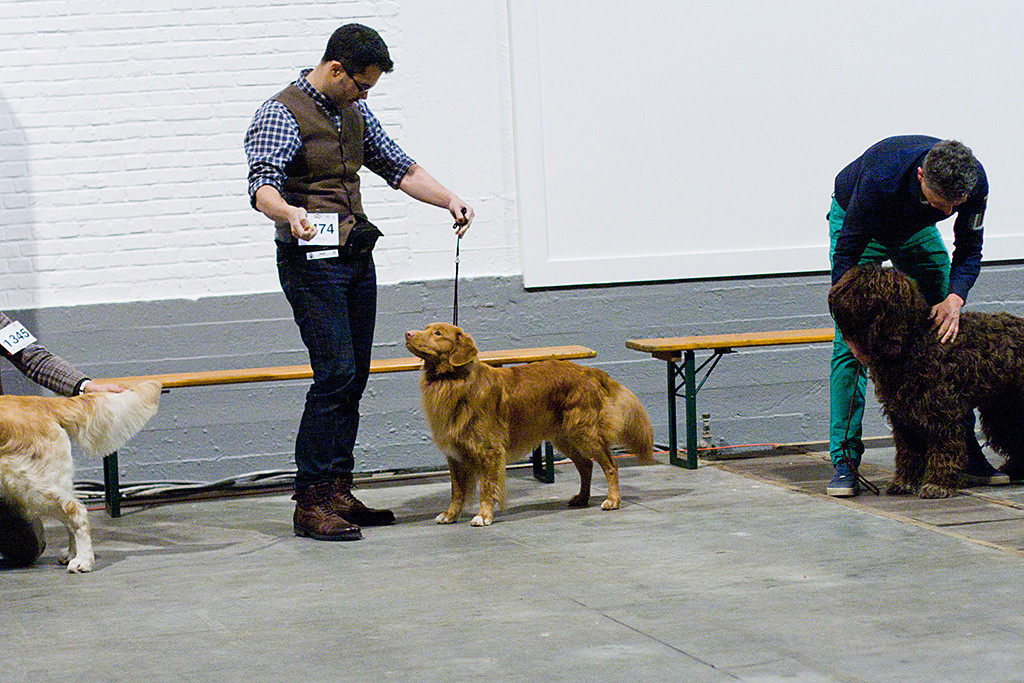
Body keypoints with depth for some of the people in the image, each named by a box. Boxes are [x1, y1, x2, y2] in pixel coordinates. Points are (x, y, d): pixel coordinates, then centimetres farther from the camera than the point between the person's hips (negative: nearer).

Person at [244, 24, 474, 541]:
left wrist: (449, 200, 6)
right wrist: (289, 213, -45)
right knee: (336, 374, -15)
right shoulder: (281, 114, -10)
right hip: (312, 260, -8)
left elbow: (397, 166, 21)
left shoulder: (356, 113, 14)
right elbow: (261, 184, -24)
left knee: (354, 377, 7)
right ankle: (310, 503, -12)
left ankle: (337, 493, 13)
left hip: (357, 257, 8)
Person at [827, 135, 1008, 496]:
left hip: (916, 230, 4)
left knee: (949, 334, -4)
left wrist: (955, 298, -34)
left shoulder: (974, 181, -31)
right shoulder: (881, 179, -43)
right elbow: (846, 254, -33)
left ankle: (964, 451, 5)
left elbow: (969, 250, -17)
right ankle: (845, 461, -15)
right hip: (855, 221, -4)